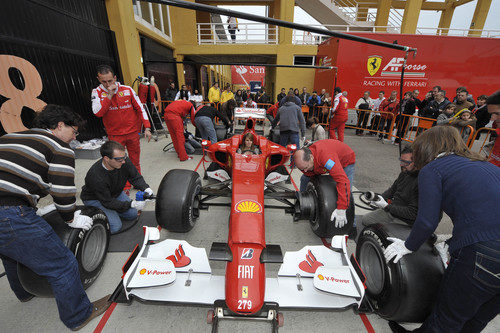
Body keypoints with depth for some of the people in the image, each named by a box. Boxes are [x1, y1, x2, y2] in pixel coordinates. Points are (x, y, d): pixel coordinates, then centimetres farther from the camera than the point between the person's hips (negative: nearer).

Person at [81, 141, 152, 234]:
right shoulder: (96, 177, -38)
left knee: (132, 215, 1)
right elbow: (108, 202, -28)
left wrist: (146, 188, -30)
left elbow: (136, 177, -11)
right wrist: (132, 204, -37)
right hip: (94, 199, -5)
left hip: (115, 193, 5)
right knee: (115, 227, -16)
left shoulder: (124, 161, -25)